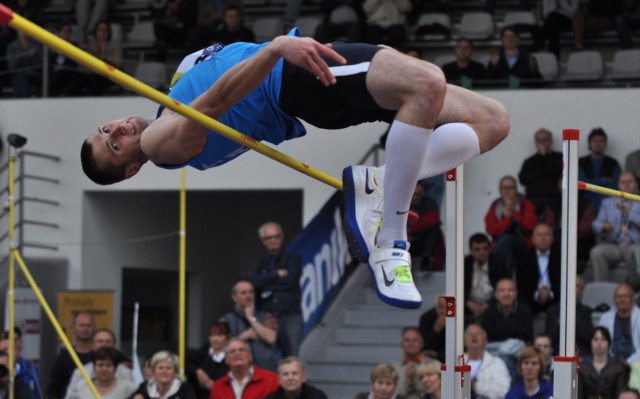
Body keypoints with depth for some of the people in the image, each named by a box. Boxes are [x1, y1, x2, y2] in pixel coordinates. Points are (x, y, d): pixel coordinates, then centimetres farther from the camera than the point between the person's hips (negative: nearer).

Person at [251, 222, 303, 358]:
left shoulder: (293, 259, 10)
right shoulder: (261, 264, 17)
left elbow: (291, 280, -7)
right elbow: (255, 282, -2)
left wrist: (268, 285, 1)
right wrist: (277, 274, -4)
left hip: (290, 317, -2)